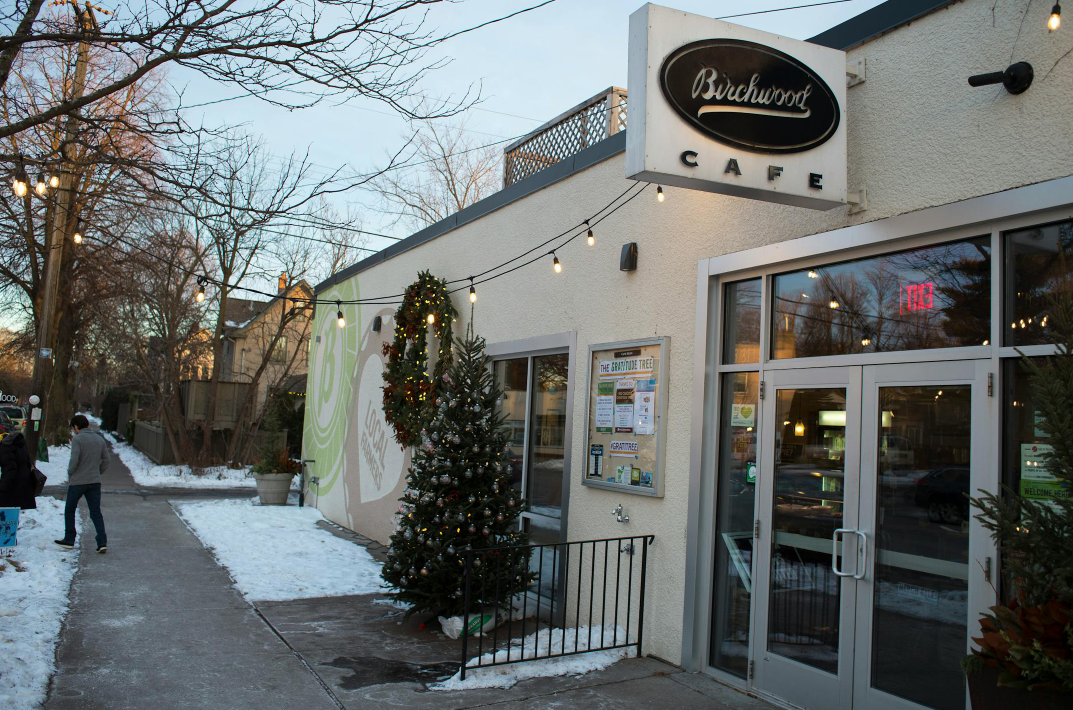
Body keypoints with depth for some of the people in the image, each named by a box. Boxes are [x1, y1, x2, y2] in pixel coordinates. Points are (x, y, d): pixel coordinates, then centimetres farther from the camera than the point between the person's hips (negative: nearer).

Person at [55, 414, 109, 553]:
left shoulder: (77, 439, -9)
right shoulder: (99, 439, 8)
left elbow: (74, 460, -17)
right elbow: (106, 461, 10)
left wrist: (70, 474, -1)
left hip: (77, 481, -4)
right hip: (95, 482, 4)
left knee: (69, 510, 15)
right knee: (96, 512, 4)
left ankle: (69, 540, 22)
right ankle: (102, 542, -7)